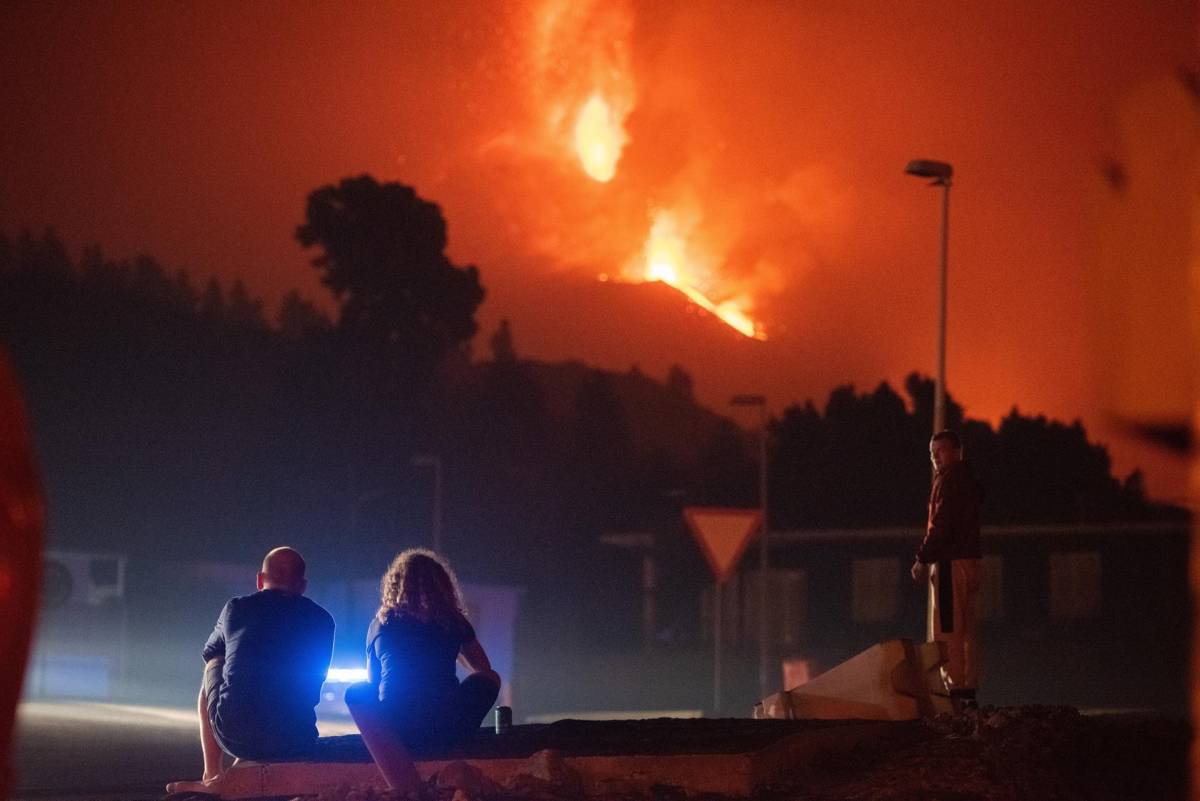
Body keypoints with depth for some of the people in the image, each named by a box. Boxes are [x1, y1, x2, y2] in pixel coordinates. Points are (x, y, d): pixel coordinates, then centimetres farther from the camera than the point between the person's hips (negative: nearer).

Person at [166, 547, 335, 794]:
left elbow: (210, 653, 28)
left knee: (213, 668, 29)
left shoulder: (236, 608, 7)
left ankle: (211, 778, 28)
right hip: (295, 742, 2)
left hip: (234, 736, -2)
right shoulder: (322, 620, 8)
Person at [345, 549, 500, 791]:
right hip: (448, 730, 0)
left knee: (356, 693, 31)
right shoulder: (453, 620, 11)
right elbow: (484, 669, 27)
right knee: (490, 679, 28)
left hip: (396, 729, 0)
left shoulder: (380, 623, 13)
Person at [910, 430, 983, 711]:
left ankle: (955, 688, -14)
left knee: (948, 627, -10)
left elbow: (941, 524, -17)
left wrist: (923, 558, -13)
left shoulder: (949, 479, -9)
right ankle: (969, 688, 10)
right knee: (967, 628, 9)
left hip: (951, 561, -10)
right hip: (969, 558, 10)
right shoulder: (969, 480, 21)